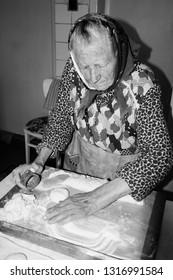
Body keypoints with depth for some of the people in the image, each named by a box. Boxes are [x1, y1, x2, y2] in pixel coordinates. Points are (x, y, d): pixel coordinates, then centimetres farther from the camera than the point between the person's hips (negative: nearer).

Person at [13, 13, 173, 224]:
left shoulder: (143, 84, -30)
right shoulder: (74, 69, -18)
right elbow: (61, 118, -6)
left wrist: (95, 200, -40)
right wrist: (39, 161, -20)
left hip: (125, 174, -3)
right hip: (78, 161, 4)